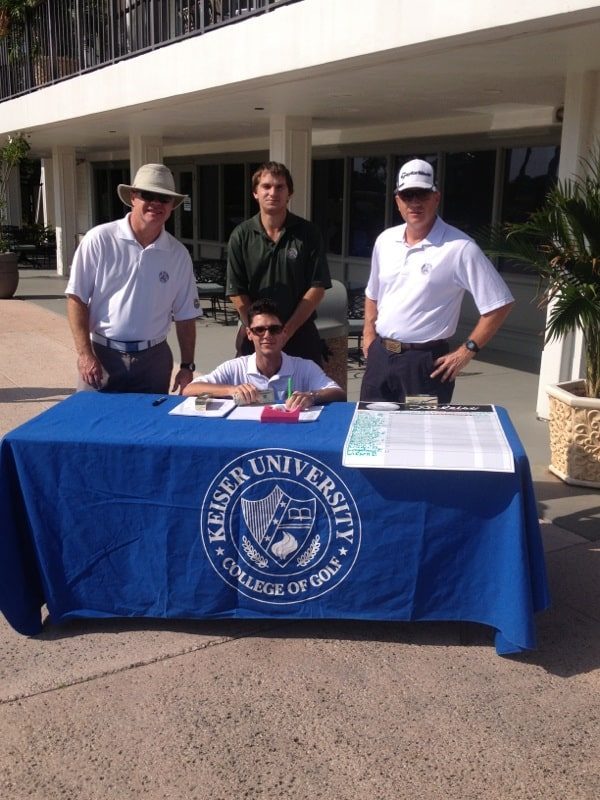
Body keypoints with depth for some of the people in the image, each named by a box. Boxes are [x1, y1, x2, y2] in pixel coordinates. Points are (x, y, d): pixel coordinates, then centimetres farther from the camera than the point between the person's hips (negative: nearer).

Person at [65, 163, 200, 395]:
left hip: (153, 358, 3)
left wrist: (187, 366, 7)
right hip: (102, 355, -2)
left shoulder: (178, 254, 4)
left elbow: (185, 316, 9)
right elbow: (77, 298, -4)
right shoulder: (99, 239, -6)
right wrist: (84, 353, -10)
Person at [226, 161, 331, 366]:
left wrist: (286, 332, -11)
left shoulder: (307, 233, -2)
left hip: (300, 336, 0)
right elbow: (236, 293, -1)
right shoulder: (241, 236, 0)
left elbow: (317, 287, -5)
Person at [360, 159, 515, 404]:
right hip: (379, 355, 6)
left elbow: (500, 303, -10)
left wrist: (467, 351, -11)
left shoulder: (459, 247, -12)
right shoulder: (385, 240, 6)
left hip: (425, 361, -5)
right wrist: (368, 334, 9)